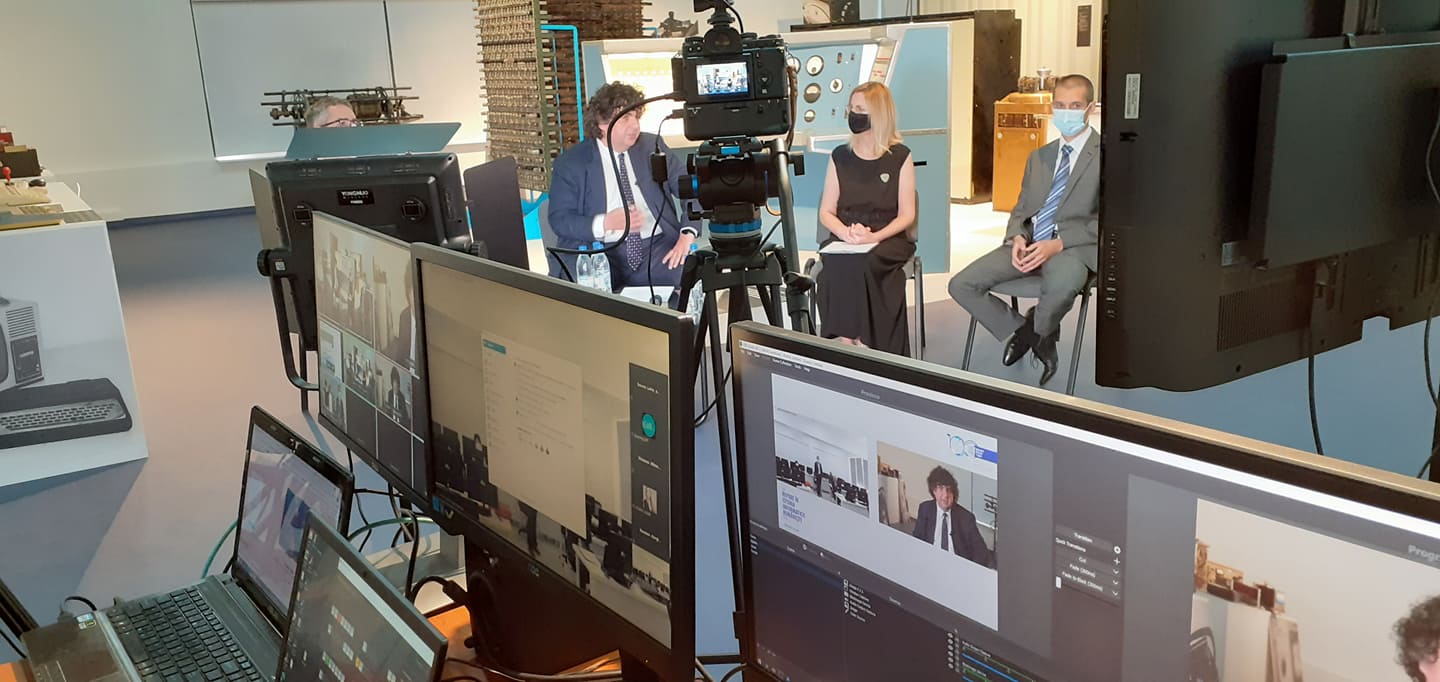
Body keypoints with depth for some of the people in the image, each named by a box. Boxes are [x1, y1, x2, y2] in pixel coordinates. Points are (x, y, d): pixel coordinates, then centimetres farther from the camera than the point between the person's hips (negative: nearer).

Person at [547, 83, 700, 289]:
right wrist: (605, 223, -19)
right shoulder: (571, 163, 2)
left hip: (657, 249, 3)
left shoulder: (652, 147, 9)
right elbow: (560, 219, -1)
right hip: (598, 253, -3)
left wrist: (687, 234, -11)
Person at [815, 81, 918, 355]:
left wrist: (874, 237, -17)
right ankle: (846, 342, -29)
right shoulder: (840, 157, 12)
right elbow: (826, 212, 10)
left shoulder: (900, 157, 4)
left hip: (888, 239, -2)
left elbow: (906, 215, 0)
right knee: (835, 266, -33)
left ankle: (862, 342, -27)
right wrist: (845, 233, -12)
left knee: (859, 265, -36)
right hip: (843, 239, 2)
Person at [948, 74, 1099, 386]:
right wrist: (1017, 237, -4)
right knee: (961, 286, -10)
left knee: (1060, 287, -41)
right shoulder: (1038, 157, 21)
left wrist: (1058, 244, -19)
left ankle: (1038, 331, -5)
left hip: (1074, 246, -6)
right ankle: (1019, 329, 9)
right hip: (1029, 243, 6)